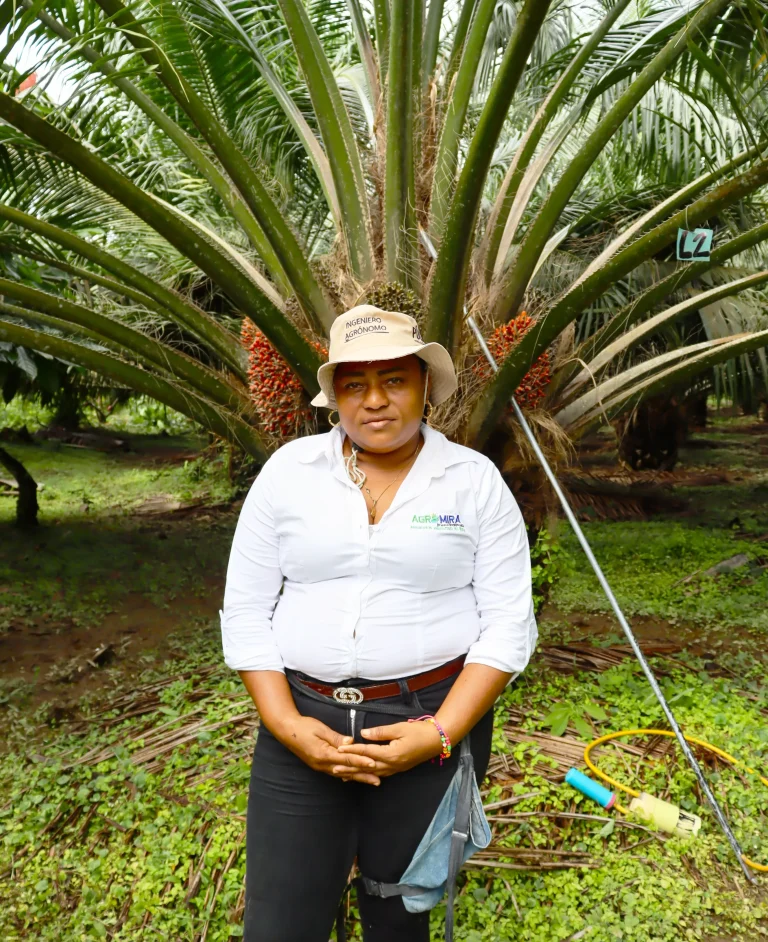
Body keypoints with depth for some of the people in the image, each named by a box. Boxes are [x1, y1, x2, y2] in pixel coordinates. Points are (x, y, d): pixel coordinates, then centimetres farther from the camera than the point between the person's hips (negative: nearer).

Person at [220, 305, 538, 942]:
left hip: (436, 718, 0)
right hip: (305, 719, 1)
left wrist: (439, 736, -14)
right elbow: (245, 611, 1)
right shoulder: (288, 469, -1)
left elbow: (508, 625, -5)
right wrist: (287, 725, -9)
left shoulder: (476, 479, -4)